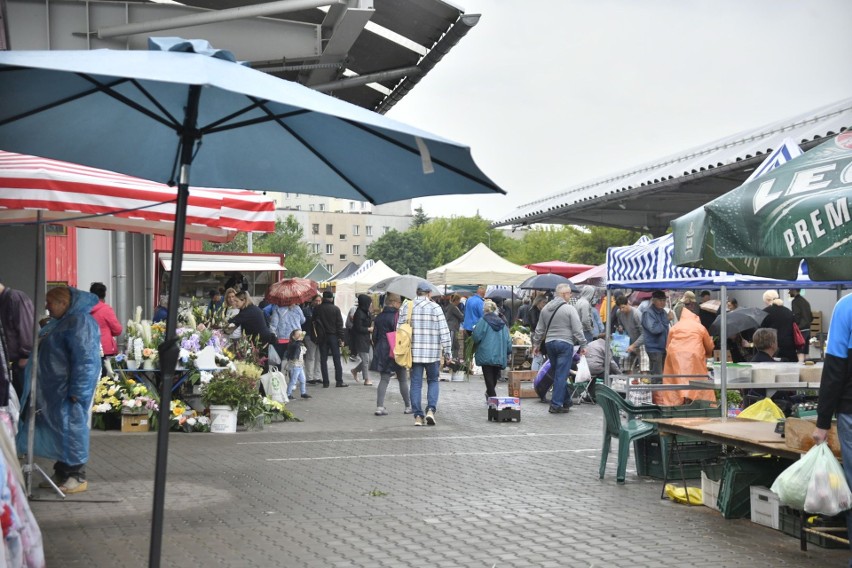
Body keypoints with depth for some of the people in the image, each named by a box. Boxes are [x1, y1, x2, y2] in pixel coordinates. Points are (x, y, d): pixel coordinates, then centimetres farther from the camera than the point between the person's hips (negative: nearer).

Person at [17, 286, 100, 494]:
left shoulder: (80, 322, -18)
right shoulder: (63, 321, 15)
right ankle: (62, 472, 24)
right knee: (58, 429, 14)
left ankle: (77, 476, 4)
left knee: (71, 428, -4)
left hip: (68, 388, -10)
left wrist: (76, 391, -25)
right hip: (55, 388, 10)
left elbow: (84, 360, -23)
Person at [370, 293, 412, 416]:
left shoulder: (379, 317, 7)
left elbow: (374, 336, 11)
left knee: (384, 380, 4)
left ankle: (380, 407, -7)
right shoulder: (397, 316, -11)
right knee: (403, 380, 7)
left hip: (381, 352, 5)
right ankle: (408, 407, 15)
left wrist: (376, 350, 20)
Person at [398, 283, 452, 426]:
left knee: (416, 383, 7)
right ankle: (431, 410, -5)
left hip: (413, 353, 2)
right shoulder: (435, 308, -3)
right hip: (432, 353, -2)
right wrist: (447, 351, 1)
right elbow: (444, 331, -5)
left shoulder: (406, 307, 4)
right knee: (433, 381, 12)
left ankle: (418, 416, 4)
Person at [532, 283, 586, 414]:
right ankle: (556, 405, -5)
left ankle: (566, 401, 24)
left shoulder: (545, 308, 9)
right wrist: (582, 344, -3)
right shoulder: (569, 309, -10)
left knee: (557, 374, 16)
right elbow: (577, 329, -11)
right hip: (565, 344, -6)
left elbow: (539, 329, 15)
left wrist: (536, 344, 23)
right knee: (561, 375, -3)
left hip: (549, 344, 6)